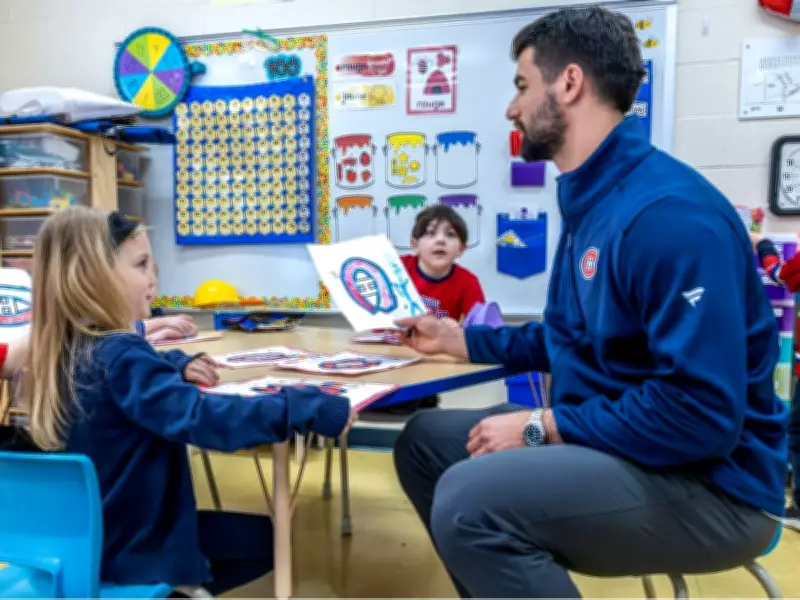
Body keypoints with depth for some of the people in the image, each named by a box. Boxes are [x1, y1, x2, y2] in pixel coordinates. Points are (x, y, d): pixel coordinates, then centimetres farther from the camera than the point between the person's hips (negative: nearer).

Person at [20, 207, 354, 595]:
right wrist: (309, 409, -40)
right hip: (132, 547, -8)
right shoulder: (118, 357, -29)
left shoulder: (64, 351, -1)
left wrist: (177, 366, 2)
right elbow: (203, 417, -41)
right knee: (265, 537, 13)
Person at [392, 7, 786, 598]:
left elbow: (702, 414, -28)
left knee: (470, 500, -32)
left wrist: (542, 426, -21)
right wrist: (458, 339, 17)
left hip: (708, 483, -9)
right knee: (426, 439, 11)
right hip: (606, 443, 9)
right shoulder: (590, 202, 9)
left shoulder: (669, 211, -23)